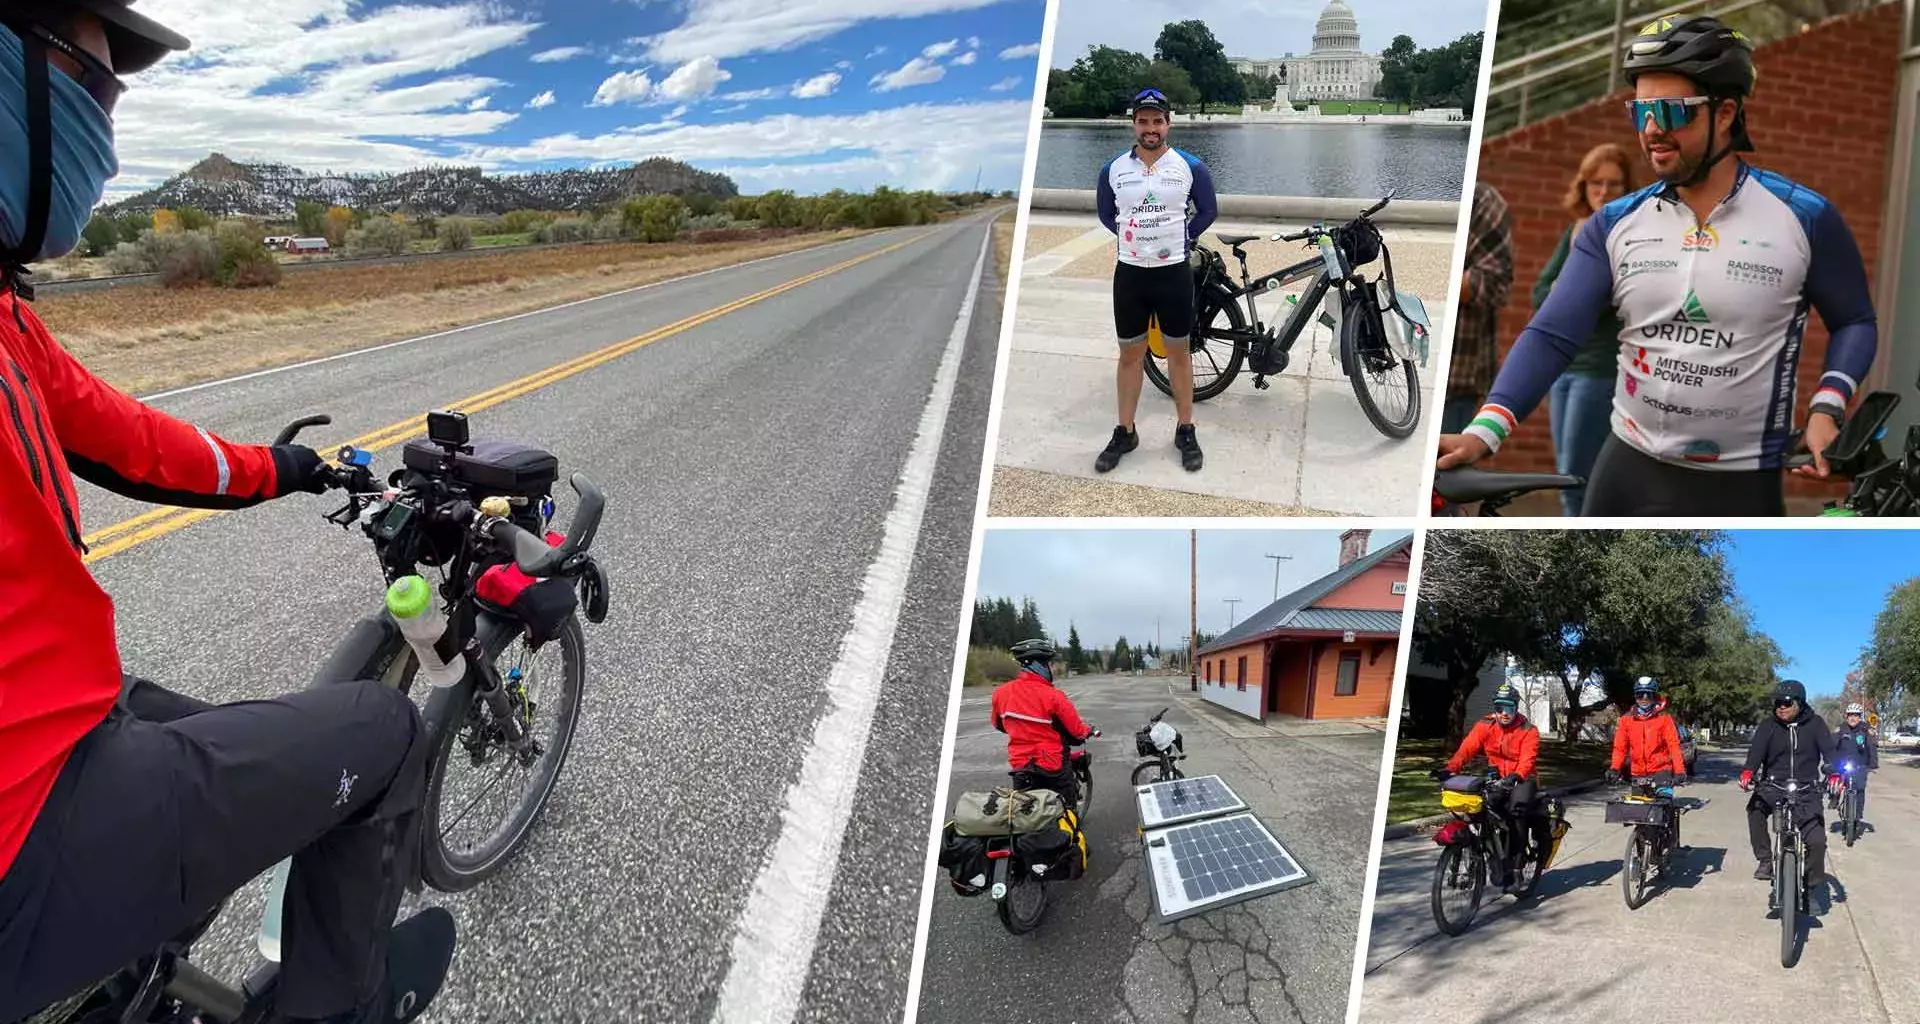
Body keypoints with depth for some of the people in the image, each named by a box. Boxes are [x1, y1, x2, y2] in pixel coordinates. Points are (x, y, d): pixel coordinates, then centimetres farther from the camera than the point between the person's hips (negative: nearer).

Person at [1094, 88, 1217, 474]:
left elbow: (1208, 210, 8)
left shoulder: (1190, 167, -5)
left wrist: (1182, 240, 4)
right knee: (1130, 354, 8)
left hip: (1174, 272, -1)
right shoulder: (1113, 169, -1)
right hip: (1129, 272, 1)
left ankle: (1185, 432, 19)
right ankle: (1125, 433, 19)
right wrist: (1132, 238, 9)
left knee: (1178, 352, 8)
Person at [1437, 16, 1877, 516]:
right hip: (1627, 472, 2)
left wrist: (1826, 407, -12)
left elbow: (1855, 321, 6)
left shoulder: (1802, 217, -6)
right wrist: (1484, 430, -26)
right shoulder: (1616, 225, -2)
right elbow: (1551, 335, -12)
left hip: (1740, 486, -2)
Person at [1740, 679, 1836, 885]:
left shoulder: (1815, 724, 0)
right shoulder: (1768, 725, 0)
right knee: (1755, 808, -31)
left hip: (1806, 791, 0)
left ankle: (1811, 888, 12)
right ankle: (1765, 861, -18)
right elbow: (1757, 750, -13)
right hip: (1774, 786, 0)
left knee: (1817, 841, -9)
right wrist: (1748, 771, -32)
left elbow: (1829, 750, -10)